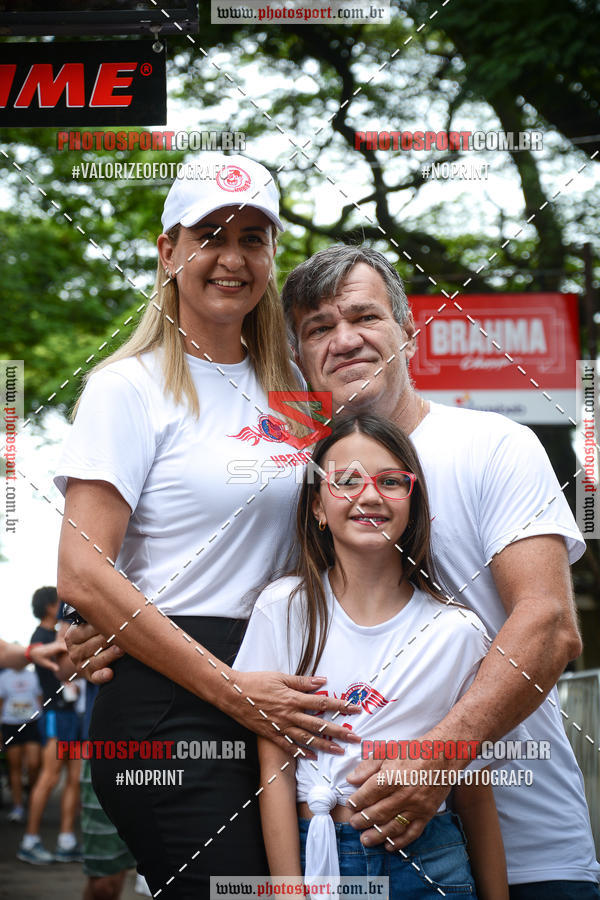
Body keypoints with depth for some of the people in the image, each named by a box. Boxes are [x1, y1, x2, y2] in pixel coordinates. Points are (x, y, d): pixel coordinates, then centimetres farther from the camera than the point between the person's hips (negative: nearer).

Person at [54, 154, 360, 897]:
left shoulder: (286, 387, 16)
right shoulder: (132, 387, -3)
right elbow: (83, 575, -12)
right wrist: (232, 690, -16)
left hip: (269, 692, 6)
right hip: (168, 704, -6)